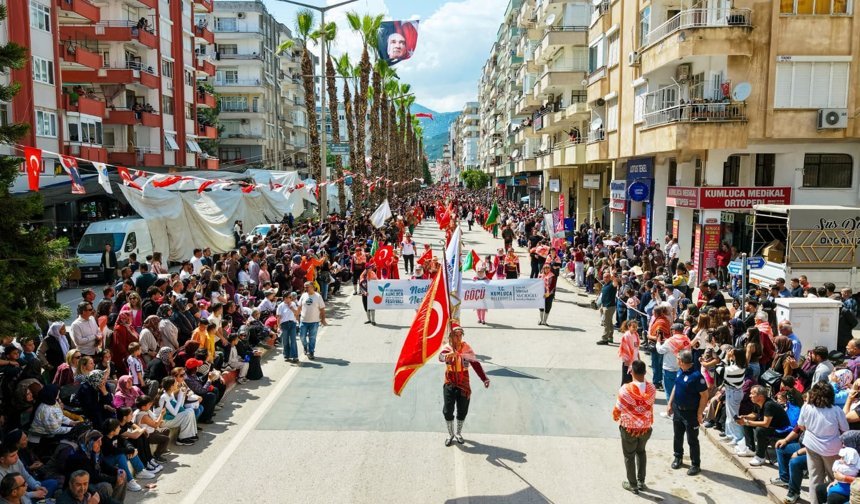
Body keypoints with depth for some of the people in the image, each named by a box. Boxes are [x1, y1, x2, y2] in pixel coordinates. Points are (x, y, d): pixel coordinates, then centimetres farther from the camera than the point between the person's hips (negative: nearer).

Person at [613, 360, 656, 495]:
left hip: (629, 428, -4)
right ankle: (641, 482, 34)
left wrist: (616, 417, 8)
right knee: (641, 452, 27)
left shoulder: (625, 389, -25)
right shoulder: (651, 389, -12)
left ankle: (633, 485, 27)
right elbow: (650, 406, 6)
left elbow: (618, 409, -14)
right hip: (646, 427, 4)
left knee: (629, 456, 16)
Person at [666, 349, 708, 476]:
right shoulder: (680, 372, -1)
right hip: (677, 409, 7)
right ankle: (678, 457, 39)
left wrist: (699, 414, -18)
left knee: (692, 440, 6)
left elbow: (704, 395, -20)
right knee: (678, 436, 20)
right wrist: (670, 404, 13)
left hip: (690, 413, -7)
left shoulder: (696, 376, -25)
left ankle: (695, 464, 21)